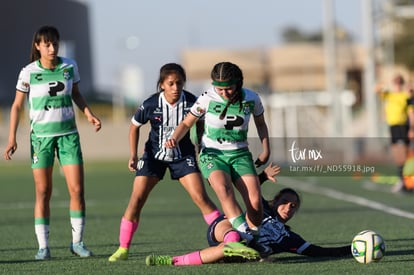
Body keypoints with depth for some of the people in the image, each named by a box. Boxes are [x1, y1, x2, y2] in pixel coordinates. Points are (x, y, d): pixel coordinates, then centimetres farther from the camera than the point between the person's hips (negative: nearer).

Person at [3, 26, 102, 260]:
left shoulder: (70, 66, 0)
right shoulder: (28, 73, -6)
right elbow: (17, 106, 1)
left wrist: (89, 115, 0)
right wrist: (12, 138, -5)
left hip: (68, 134, 2)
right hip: (41, 135, -2)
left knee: (77, 189, -5)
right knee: (43, 192, -2)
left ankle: (78, 241, 8)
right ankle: (43, 246, 3)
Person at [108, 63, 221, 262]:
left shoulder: (191, 102, -17)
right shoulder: (151, 104, -17)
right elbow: (135, 126, 1)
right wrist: (133, 155, -3)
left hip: (183, 155, 0)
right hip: (154, 154, 0)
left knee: (200, 197, -13)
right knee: (136, 198, -9)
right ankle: (123, 249, 1)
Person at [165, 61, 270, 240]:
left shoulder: (251, 99, -5)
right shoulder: (207, 99, -10)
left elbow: (260, 123, 16)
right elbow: (187, 123, 2)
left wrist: (266, 150, 10)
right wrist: (174, 139, -17)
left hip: (240, 155, 2)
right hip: (212, 154, -2)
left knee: (255, 201, -19)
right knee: (224, 189, -34)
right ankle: (243, 233, -45)